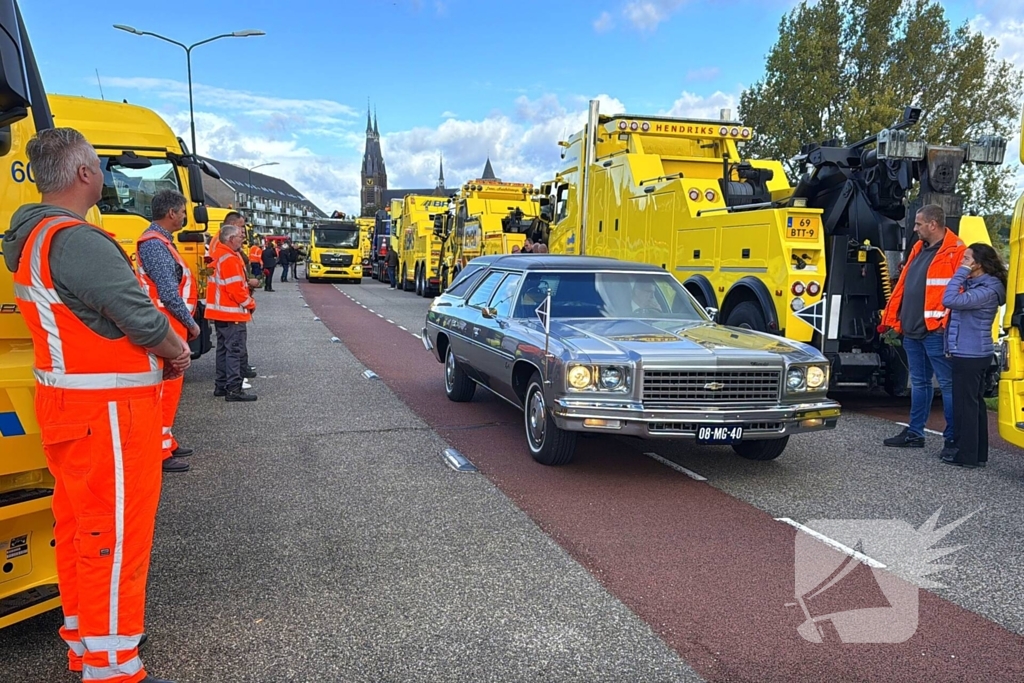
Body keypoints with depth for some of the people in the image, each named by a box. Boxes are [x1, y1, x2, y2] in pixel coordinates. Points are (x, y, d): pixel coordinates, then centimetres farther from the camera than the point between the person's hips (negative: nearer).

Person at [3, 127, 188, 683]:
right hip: (106, 412, -10)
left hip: (66, 405, 10)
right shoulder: (78, 241, -21)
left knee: (77, 526, 19)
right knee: (115, 535, 0)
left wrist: (159, 351, 6)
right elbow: (142, 320, -22)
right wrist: (175, 353, -2)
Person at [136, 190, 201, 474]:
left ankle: (166, 441, 27)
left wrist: (187, 321, 13)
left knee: (171, 384, 17)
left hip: (173, 325, 11)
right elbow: (169, 294, -21)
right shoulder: (155, 244, -17)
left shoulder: (162, 241, 16)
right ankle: (159, 451, 0)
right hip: (168, 326, -11)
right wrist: (190, 323, -11)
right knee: (166, 386, -6)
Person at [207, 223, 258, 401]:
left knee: (224, 348, 16)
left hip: (220, 311, 10)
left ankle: (221, 385, 22)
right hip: (232, 313, -10)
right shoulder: (230, 259, -18)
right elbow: (236, 289, -21)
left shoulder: (217, 254, 12)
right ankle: (234, 389, -9)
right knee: (235, 350, -8)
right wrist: (250, 303, -7)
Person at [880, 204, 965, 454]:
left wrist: (948, 325, -22)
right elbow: (902, 285, 16)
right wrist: (891, 318, 15)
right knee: (919, 382, 16)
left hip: (935, 331, -9)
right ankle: (914, 433, 25)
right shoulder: (919, 248, 16)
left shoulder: (956, 251, -10)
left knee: (948, 384, 0)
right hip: (911, 330, 9)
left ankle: (952, 438, 6)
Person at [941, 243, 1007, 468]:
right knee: (974, 402, 13)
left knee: (965, 403, -3)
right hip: (971, 353, 10)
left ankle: (966, 454, 3)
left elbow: (950, 301, -29)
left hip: (970, 354, -10)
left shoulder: (988, 290, -17)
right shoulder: (974, 283, 12)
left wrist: (962, 271, -22)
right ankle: (978, 453, 21)